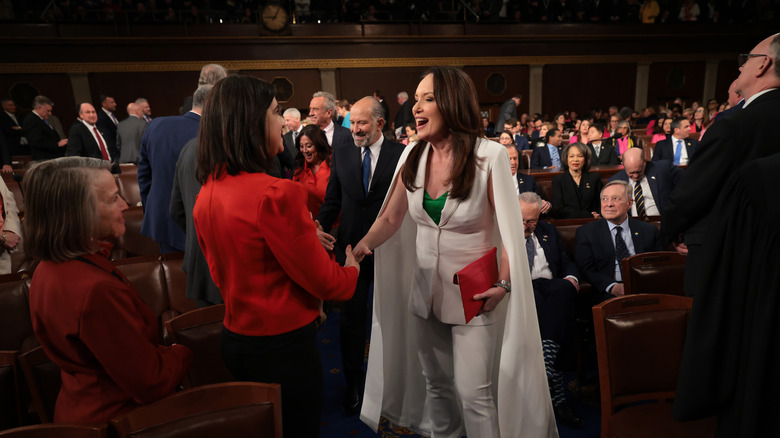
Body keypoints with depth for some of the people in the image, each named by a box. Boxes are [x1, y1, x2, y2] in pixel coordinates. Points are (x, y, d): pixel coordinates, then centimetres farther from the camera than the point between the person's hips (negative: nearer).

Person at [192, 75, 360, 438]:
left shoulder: (207, 194, -1)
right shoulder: (275, 194, -26)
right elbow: (323, 281, -17)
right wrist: (352, 270, 4)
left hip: (235, 337, 8)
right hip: (284, 345, -8)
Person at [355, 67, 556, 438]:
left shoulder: (489, 156, -14)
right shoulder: (413, 156, -1)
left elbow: (511, 228, -11)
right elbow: (390, 218, 1)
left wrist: (503, 284, -19)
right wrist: (363, 245, -15)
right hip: (425, 291, 5)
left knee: (473, 394, 1)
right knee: (436, 385, 19)